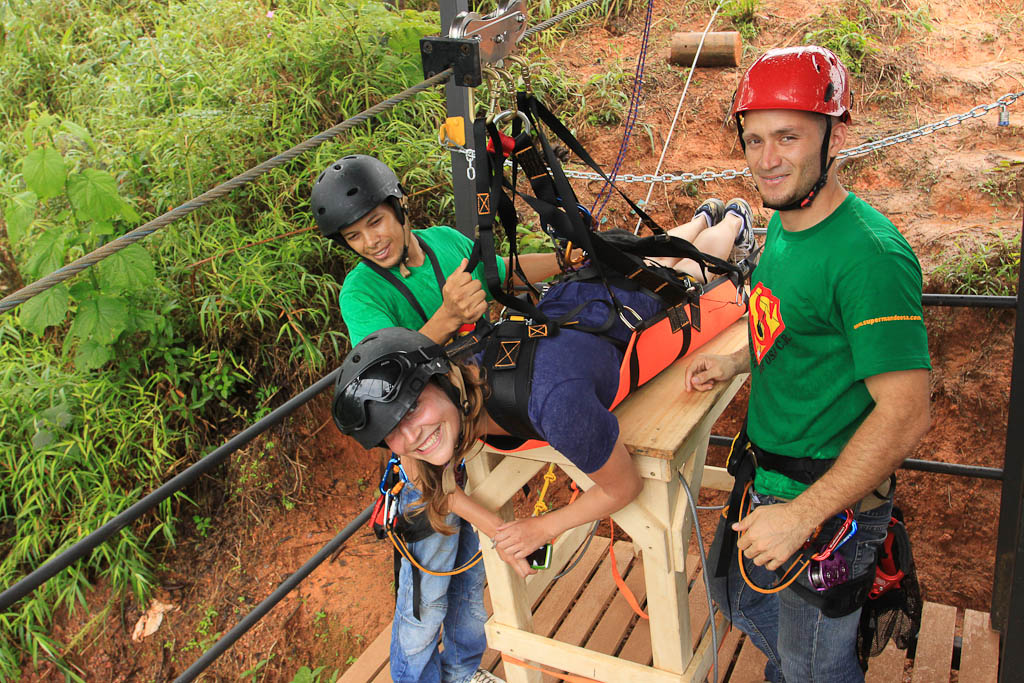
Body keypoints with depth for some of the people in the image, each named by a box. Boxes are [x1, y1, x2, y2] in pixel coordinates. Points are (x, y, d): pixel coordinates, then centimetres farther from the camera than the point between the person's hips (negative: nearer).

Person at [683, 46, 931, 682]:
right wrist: (738, 363, 5)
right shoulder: (784, 222, 2)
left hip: (829, 505, -9)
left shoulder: (870, 254, -27)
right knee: (735, 590, 29)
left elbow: (905, 415, -28)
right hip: (765, 477, 9)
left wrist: (802, 514, -28)